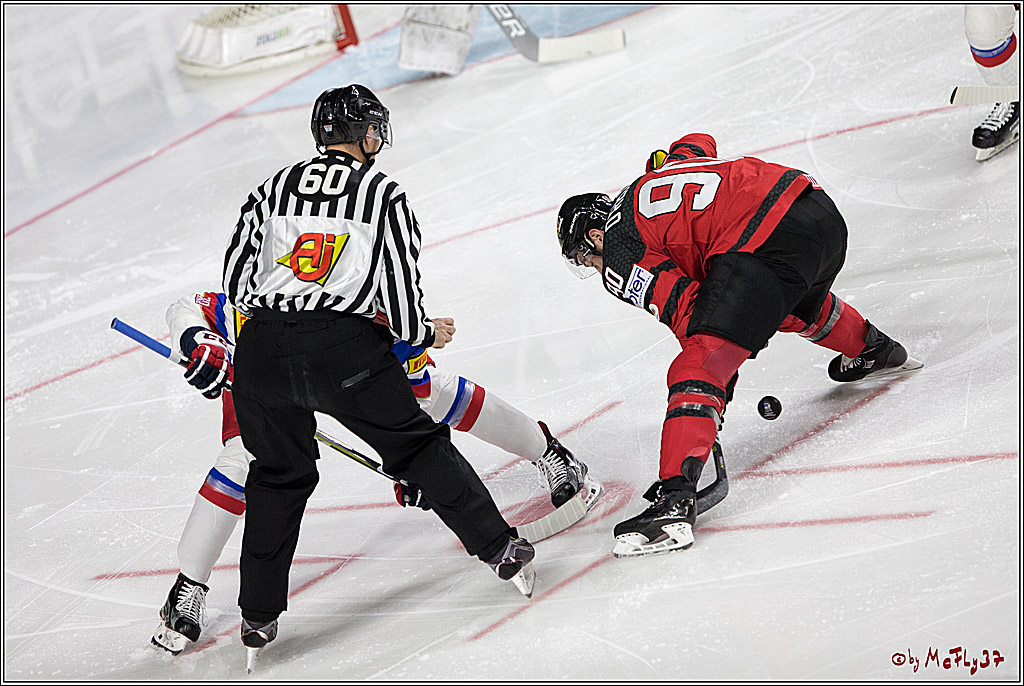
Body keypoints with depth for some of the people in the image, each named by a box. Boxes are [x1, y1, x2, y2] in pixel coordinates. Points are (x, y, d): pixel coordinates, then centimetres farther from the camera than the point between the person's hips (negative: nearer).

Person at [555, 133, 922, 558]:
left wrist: (722, 376, 4)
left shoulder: (619, 259, 3)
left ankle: (674, 499, -27)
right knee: (801, 305, 42)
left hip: (764, 246, -9)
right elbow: (698, 143, 45)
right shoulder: (654, 176, 27)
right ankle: (873, 351, 68)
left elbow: (686, 309, -6)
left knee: (698, 369, -13)